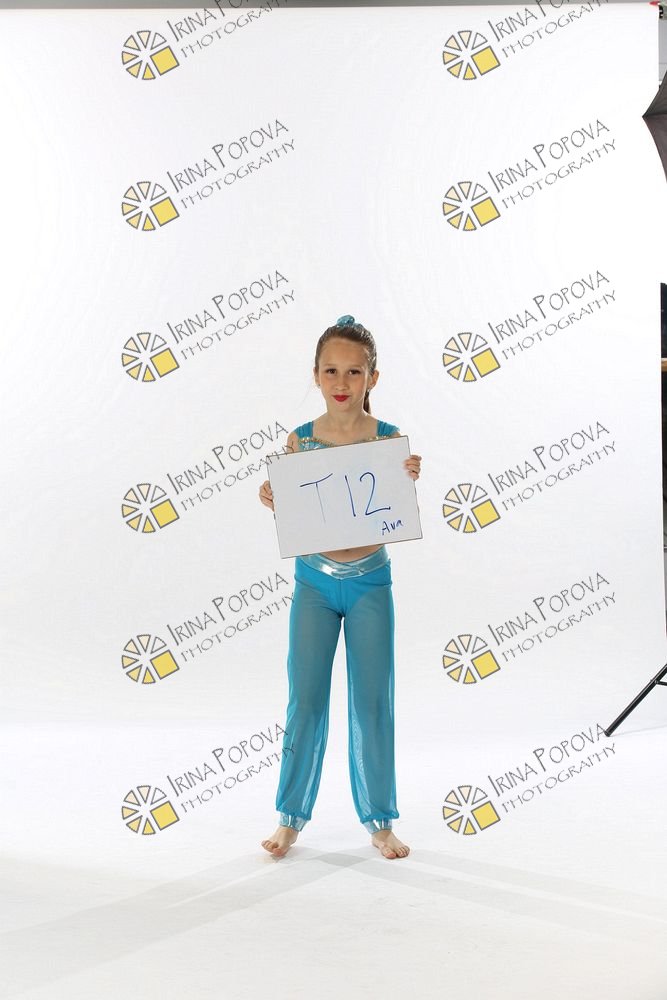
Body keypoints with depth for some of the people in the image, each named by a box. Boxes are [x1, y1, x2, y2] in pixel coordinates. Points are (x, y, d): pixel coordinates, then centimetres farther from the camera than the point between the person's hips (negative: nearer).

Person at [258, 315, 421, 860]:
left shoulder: (390, 439, -6)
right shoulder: (300, 440, -2)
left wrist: (410, 482, -23)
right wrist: (272, 502, -17)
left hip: (370, 580, -1)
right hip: (313, 580, 1)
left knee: (372, 703, 6)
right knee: (306, 702, 5)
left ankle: (380, 820, 20)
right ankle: (292, 816, 20)